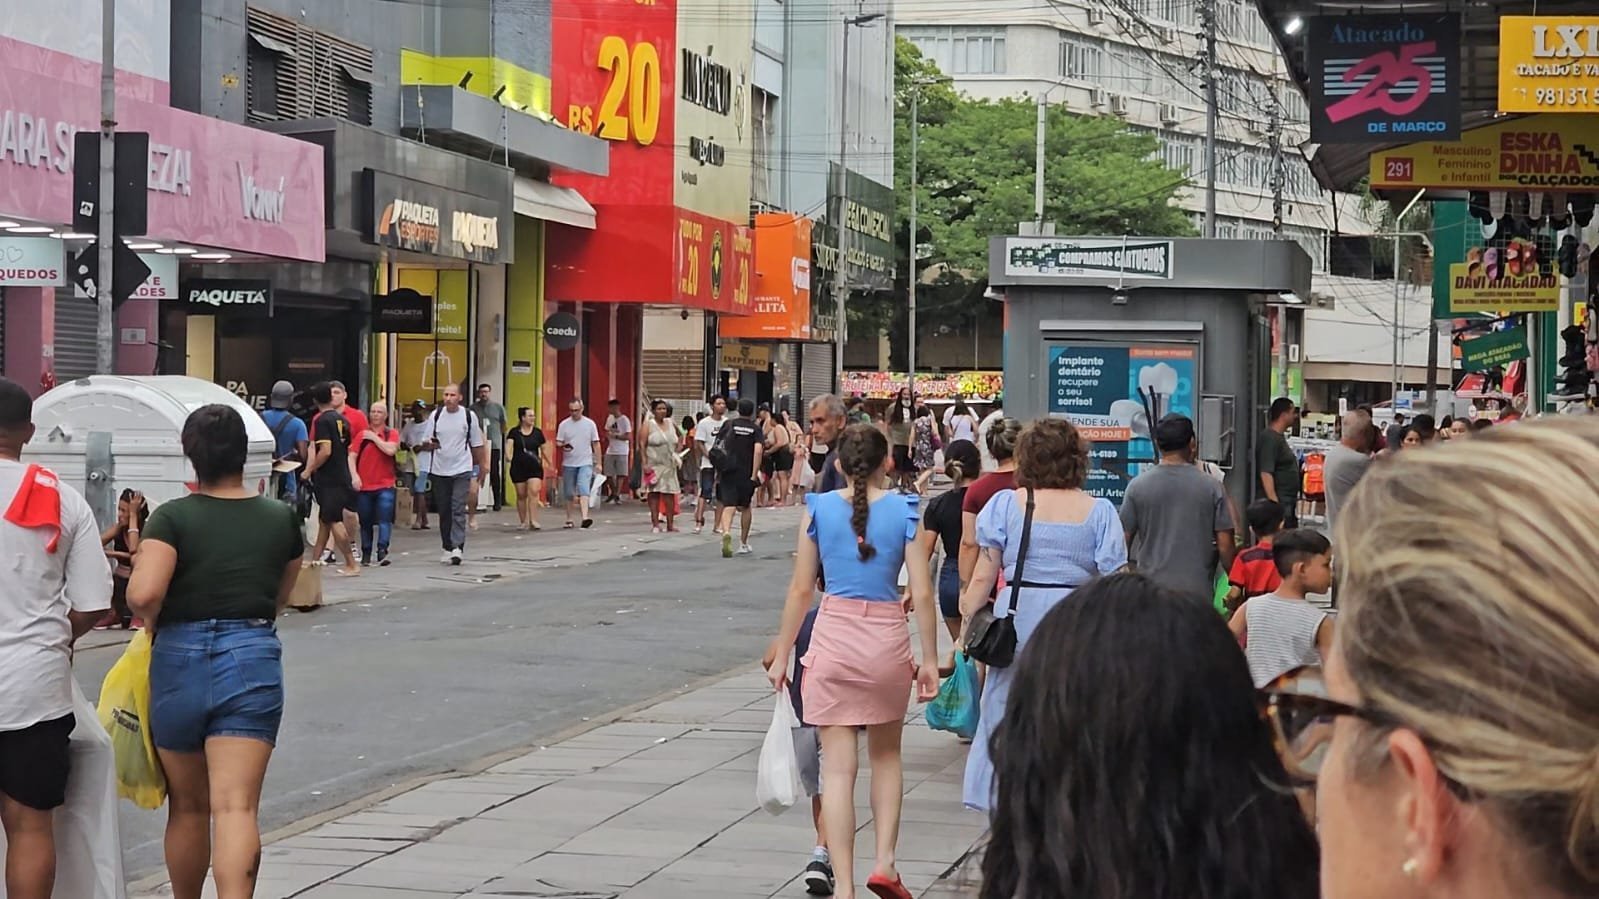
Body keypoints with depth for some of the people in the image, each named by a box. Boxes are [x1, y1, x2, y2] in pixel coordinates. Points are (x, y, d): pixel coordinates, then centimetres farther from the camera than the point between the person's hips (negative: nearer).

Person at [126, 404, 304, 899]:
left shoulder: (173, 517, -5)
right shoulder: (281, 520, 5)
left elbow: (143, 594, -18)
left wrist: (152, 618, 3)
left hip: (180, 658, 0)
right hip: (253, 660, 0)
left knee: (187, 807, 16)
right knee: (236, 807, -9)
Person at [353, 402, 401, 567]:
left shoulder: (392, 434, 4)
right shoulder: (362, 435, 9)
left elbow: (390, 450, -15)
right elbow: (352, 456, 5)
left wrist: (374, 437, -7)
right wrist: (354, 475, -8)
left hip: (385, 485, -2)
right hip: (364, 485, 2)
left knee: (384, 520, -15)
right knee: (365, 523, 10)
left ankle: (382, 551, -21)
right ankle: (366, 554, 20)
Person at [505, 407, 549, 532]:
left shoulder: (537, 432, 7)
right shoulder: (514, 432, 1)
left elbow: (544, 449, 14)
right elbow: (509, 444, -11)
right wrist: (508, 455, -31)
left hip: (534, 467, 1)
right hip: (518, 467, -1)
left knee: (534, 492, -14)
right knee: (521, 495, 7)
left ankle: (533, 521, -15)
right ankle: (522, 521, 18)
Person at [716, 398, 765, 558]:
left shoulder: (729, 425, 5)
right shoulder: (756, 429, 1)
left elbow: (717, 447, 7)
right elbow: (758, 450, -14)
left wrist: (717, 470, 18)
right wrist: (754, 474, -15)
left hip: (728, 471, 0)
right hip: (746, 473, 0)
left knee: (728, 506, -7)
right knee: (745, 507, 17)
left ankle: (726, 533, -36)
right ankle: (743, 544, 27)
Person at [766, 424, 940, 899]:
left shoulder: (818, 508, 0)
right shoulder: (905, 509, -2)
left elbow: (801, 589, 1)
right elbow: (922, 593, -4)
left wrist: (781, 655, 8)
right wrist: (930, 659, 4)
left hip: (832, 636, 0)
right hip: (887, 637, 0)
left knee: (838, 768, 2)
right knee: (886, 755, 22)